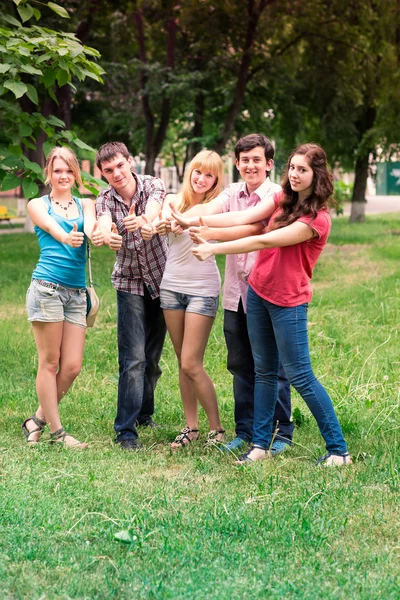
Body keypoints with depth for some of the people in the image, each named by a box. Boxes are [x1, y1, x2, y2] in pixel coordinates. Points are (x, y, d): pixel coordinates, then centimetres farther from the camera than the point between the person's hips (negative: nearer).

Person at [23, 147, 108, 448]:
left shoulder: (86, 204, 16)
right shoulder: (38, 205, 8)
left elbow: (90, 227, -6)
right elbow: (52, 227, -13)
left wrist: (97, 235, -32)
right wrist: (67, 238, -37)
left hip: (77, 293, 4)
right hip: (47, 287, -4)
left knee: (72, 367, 1)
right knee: (50, 363, -1)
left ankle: (38, 420, 19)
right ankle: (56, 431, 8)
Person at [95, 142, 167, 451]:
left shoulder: (152, 185, -9)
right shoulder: (105, 201, -7)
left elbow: (153, 210, -32)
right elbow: (104, 226, -29)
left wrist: (142, 220, -56)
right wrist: (106, 234, -54)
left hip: (161, 279, 1)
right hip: (130, 283, -1)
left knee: (153, 356, 10)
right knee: (133, 358, -11)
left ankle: (144, 412, 30)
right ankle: (126, 429, -9)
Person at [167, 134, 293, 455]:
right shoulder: (233, 193, 9)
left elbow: (253, 228, -22)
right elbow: (207, 209, -10)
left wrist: (211, 234, -34)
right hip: (236, 293, 5)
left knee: (272, 365, 2)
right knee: (241, 365, 12)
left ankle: (283, 432, 14)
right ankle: (245, 431, 22)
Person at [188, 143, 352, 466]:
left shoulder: (318, 219, -17)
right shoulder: (283, 199, 5)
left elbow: (264, 241, -22)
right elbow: (242, 218, -6)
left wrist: (213, 248, -20)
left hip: (288, 303, -7)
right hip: (258, 293, 7)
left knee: (300, 376, -4)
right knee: (264, 371, 11)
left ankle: (338, 449, 6)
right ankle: (260, 444, 17)